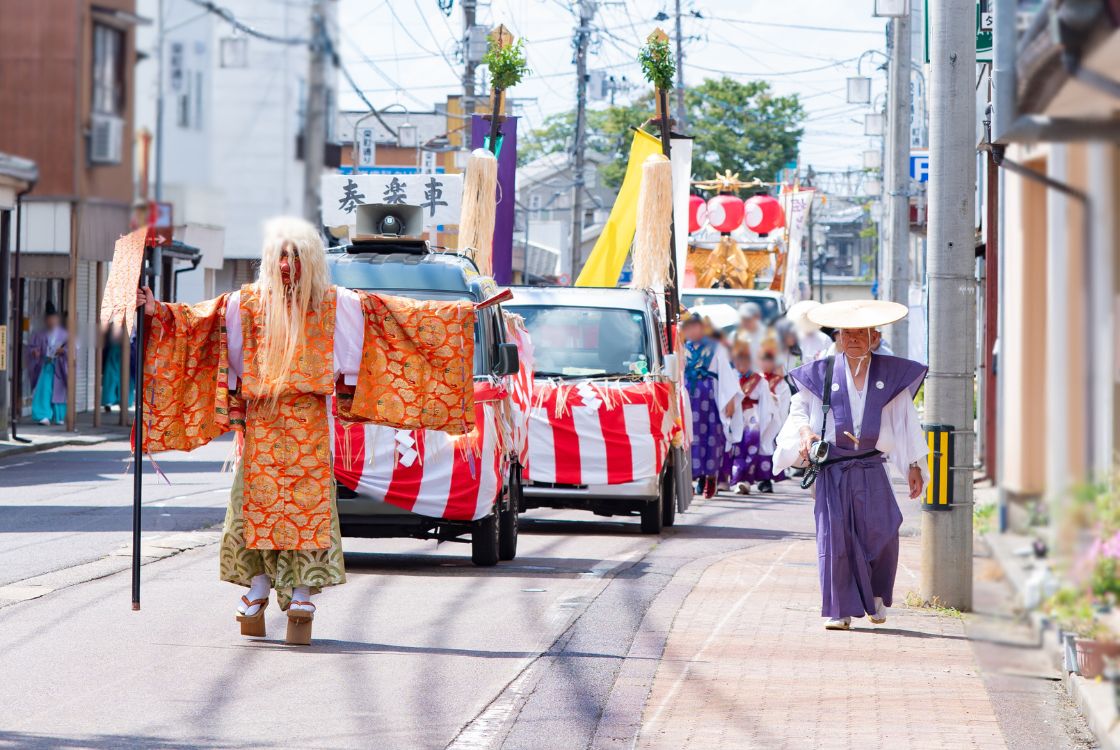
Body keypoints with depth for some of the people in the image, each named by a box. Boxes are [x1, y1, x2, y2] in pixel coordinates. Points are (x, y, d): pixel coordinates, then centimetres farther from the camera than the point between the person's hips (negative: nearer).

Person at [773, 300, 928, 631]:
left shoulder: (891, 374, 9)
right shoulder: (822, 373, 7)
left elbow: (906, 421, 12)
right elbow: (799, 409, 16)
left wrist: (914, 467, 10)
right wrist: (805, 432, -6)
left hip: (871, 469, 0)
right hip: (832, 470, 0)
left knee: (881, 532, -11)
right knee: (835, 537, -8)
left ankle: (877, 594, 16)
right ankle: (840, 610, -2)